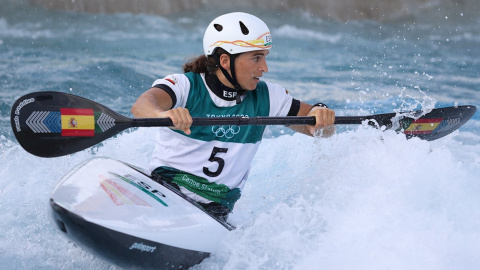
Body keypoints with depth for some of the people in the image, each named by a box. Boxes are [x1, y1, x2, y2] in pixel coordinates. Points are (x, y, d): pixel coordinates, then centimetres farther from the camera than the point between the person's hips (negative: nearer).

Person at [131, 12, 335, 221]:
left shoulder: (265, 97, 5)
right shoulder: (185, 86, -8)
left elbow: (316, 127, 7)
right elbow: (141, 106, -27)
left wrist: (320, 114, -18)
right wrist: (162, 115, -51)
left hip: (217, 210, 4)